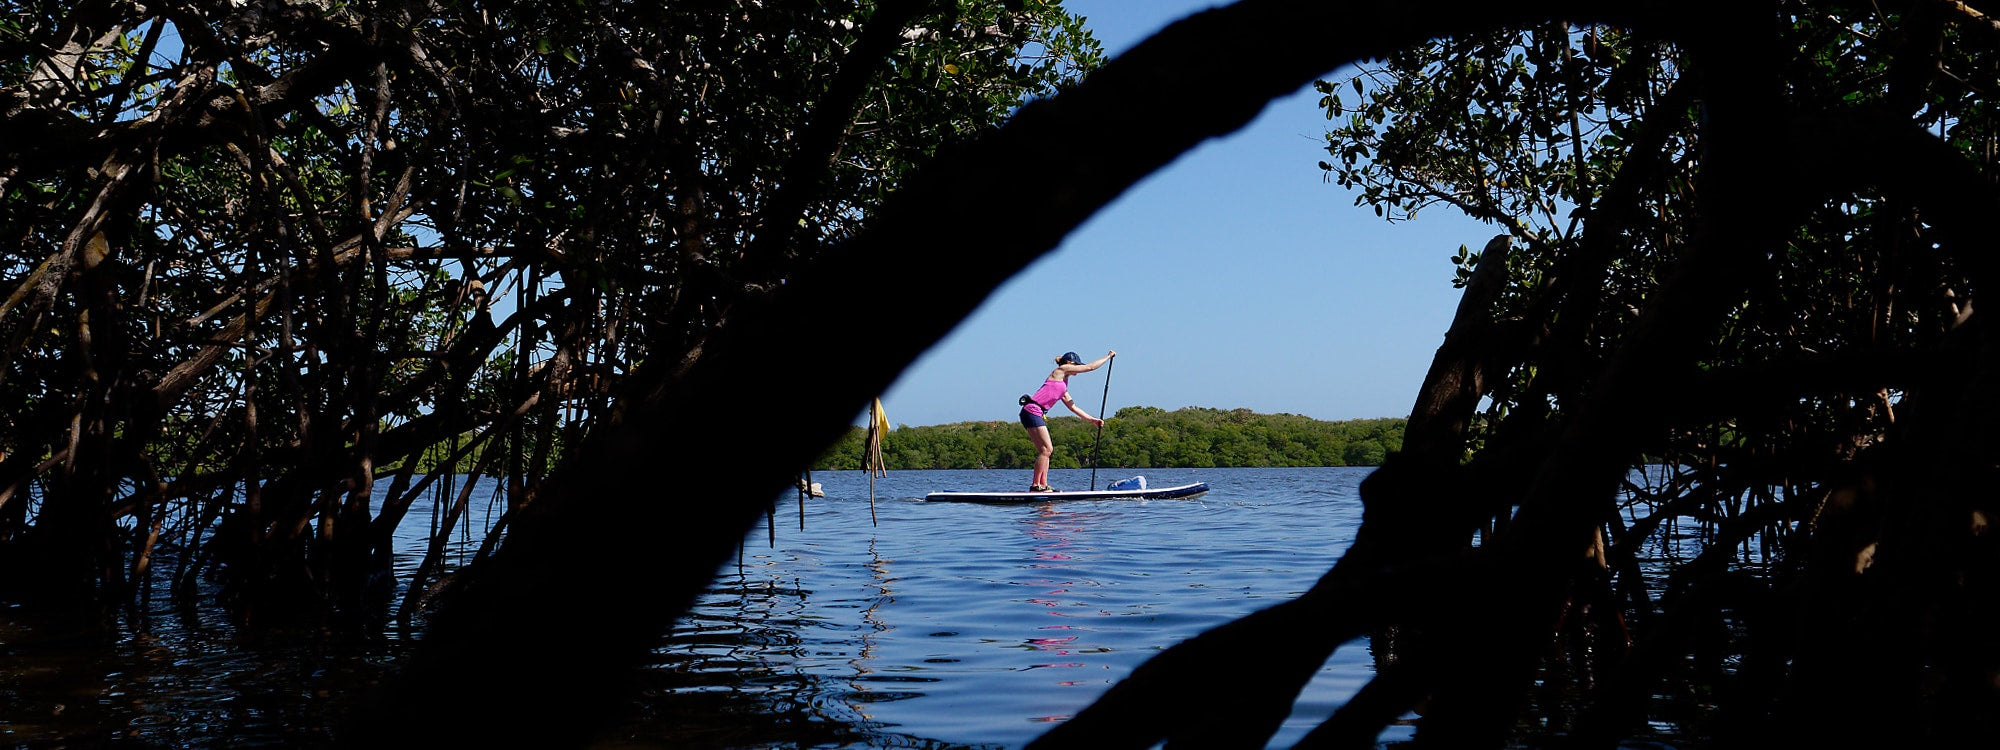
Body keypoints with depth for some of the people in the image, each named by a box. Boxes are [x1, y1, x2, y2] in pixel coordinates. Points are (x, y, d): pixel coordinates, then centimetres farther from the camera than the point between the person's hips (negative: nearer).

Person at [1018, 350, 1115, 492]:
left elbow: (1073, 406, 28)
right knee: (1046, 449, -11)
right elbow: (1090, 367, 4)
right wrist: (1108, 356, 15)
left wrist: (1091, 419, 25)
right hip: (1032, 410, -10)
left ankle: (1043, 485, 7)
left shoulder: (1063, 385, 27)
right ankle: (1035, 485, -10)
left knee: (1045, 450, 8)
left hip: (1036, 414, 10)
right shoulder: (1061, 370, 3)